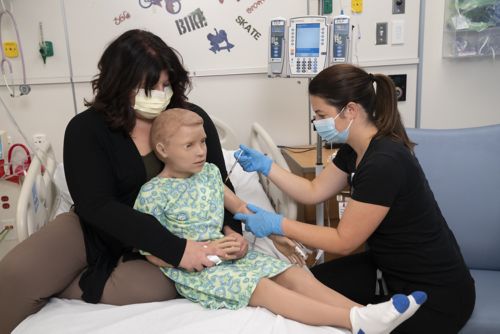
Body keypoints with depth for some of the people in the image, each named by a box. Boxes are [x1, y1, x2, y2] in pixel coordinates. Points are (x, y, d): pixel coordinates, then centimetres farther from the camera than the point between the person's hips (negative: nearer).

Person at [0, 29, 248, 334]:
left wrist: (231, 228, -24)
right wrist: (174, 248, -32)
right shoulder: (87, 129, -12)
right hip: (96, 229, -1)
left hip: (165, 241, 2)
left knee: (156, 287, -31)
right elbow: (97, 205, -22)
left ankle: (50, 286, -9)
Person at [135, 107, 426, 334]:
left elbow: (240, 207, 18)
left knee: (293, 274, -13)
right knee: (262, 288, -27)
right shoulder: (153, 194, -12)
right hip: (193, 269, -6)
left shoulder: (209, 173, 7)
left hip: (229, 253, 7)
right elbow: (154, 254, -9)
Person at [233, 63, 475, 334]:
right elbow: (313, 192, 9)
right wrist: (265, 165, 1)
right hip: (389, 268, 8)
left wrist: (276, 224, -18)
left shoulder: (385, 162, -30)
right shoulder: (355, 149, -2)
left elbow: (343, 241, -23)